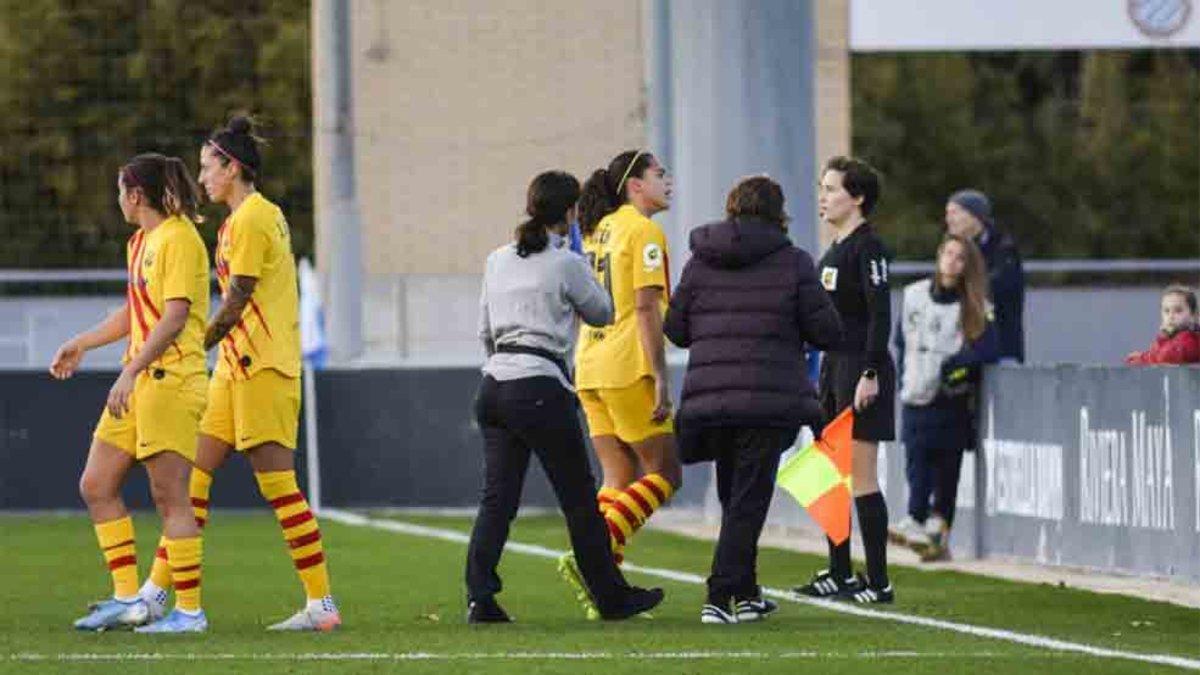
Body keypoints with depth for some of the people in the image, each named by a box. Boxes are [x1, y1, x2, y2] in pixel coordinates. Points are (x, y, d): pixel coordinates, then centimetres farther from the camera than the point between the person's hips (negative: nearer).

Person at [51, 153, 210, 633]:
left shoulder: (179, 239, -12)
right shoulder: (140, 243, 18)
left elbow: (174, 318, -21)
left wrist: (131, 373, -25)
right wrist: (82, 344, 35)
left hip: (171, 378, -10)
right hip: (138, 382, 10)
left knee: (169, 496, -8)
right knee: (96, 486, 7)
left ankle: (190, 610, -3)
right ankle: (128, 599, 10)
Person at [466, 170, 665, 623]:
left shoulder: (498, 261, 11)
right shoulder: (566, 264, -6)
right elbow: (602, 313, 9)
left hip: (495, 383, 6)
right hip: (541, 388, -6)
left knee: (496, 498, 4)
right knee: (579, 499, 5)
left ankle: (479, 598, -7)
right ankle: (611, 596, 14)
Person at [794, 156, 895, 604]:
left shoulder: (868, 248, -11)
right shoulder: (834, 251, 17)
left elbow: (880, 315, -18)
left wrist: (871, 374, -23)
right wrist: (817, 375, 21)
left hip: (861, 367, -10)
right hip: (834, 366, 10)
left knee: (860, 476, -9)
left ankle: (878, 581, -6)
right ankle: (839, 574, 18)